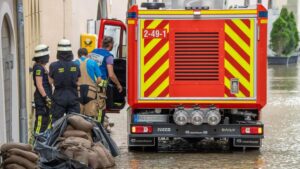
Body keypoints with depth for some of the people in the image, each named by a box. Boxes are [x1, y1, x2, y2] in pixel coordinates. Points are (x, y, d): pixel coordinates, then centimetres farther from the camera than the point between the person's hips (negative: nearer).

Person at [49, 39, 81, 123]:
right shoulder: (75, 66, -3)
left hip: (59, 97, -2)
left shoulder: (54, 66, -11)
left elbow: (51, 81, -1)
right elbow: (78, 81, 6)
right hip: (73, 97, 2)